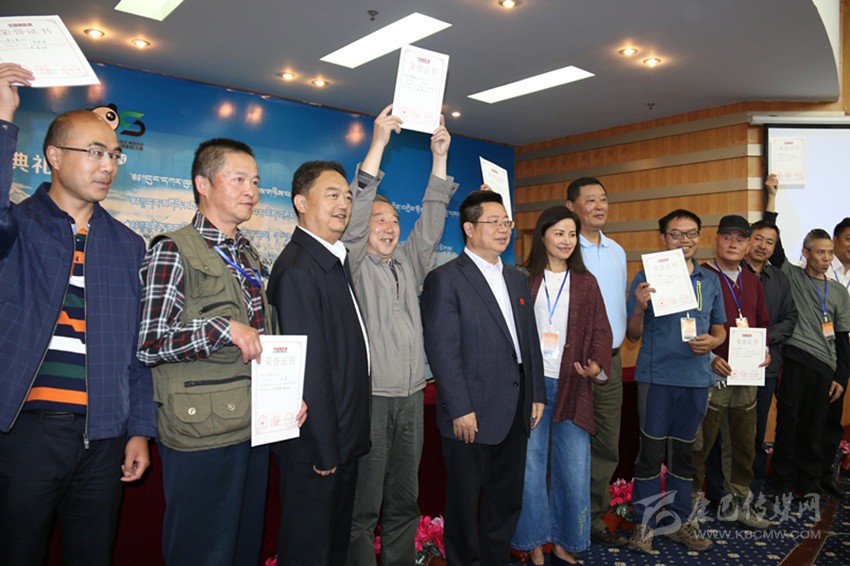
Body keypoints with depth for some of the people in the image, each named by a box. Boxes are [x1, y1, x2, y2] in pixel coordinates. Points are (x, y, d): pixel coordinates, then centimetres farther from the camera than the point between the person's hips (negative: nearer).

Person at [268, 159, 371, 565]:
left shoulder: (336, 261, 10)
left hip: (342, 440, 9)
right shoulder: (297, 267, -19)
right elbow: (308, 366, -22)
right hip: (316, 445, -9)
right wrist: (324, 449, -18)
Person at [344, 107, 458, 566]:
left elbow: (431, 223, 7)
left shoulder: (410, 264, 14)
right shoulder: (354, 265, -1)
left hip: (411, 397, 6)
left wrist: (439, 158, 0)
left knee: (404, 499, 15)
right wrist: (378, 144, -18)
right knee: (363, 503, 1)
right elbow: (353, 218, -14)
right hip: (368, 398, -5)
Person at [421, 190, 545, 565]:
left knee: (507, 499, 18)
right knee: (465, 502, 10)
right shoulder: (446, 279, -10)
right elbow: (442, 351, -15)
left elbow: (530, 340, 15)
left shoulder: (517, 280, 13)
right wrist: (460, 409, -17)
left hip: (516, 412, 7)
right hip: (472, 413, -7)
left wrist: (537, 394, 11)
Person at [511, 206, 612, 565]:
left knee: (574, 468, 5)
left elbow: (600, 331, 7)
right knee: (530, 466, 5)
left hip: (572, 387, 2)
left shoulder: (585, 282, 10)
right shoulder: (523, 279, 3)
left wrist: (597, 364, -11)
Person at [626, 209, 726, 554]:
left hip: (696, 378, 4)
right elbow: (633, 335, -1)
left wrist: (712, 341, -6)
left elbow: (719, 329, 17)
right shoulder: (646, 278, -2)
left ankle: (678, 521, 27)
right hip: (656, 377, -3)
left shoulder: (710, 281, 10)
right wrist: (640, 307, -20)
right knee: (651, 451, 1)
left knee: (684, 452, 13)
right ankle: (644, 522, 15)